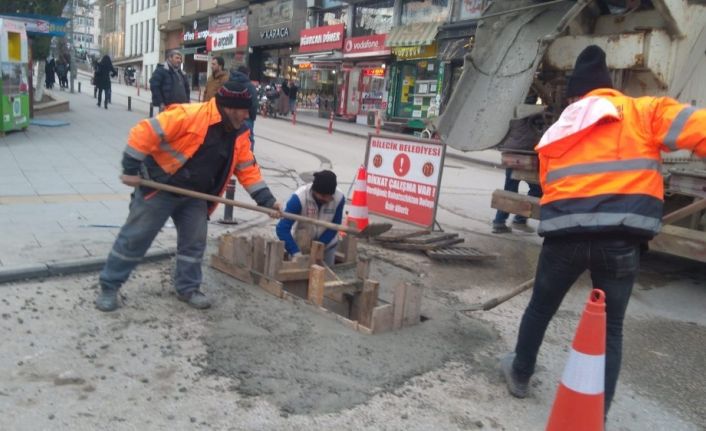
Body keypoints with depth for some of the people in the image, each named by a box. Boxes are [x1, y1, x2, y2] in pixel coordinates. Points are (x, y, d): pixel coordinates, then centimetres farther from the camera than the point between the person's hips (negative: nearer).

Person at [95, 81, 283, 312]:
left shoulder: (239, 133, -1)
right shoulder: (189, 115, -25)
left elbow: (248, 169, 5)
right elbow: (145, 132, -24)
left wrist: (266, 200, -3)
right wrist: (131, 169, -22)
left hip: (195, 196, 7)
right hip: (160, 188, -6)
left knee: (195, 242, 9)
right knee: (134, 238, 2)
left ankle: (188, 288, 27)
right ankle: (109, 287, 17)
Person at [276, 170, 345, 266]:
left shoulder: (339, 198, -24)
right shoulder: (299, 197, -30)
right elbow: (282, 228, -30)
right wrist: (296, 253, -38)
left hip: (327, 245, 2)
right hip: (301, 245, -2)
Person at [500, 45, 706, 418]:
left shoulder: (557, 132, 20)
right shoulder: (644, 112, 9)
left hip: (565, 234, 3)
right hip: (619, 237, -2)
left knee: (540, 307, 24)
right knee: (609, 328, 13)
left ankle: (519, 373, 43)